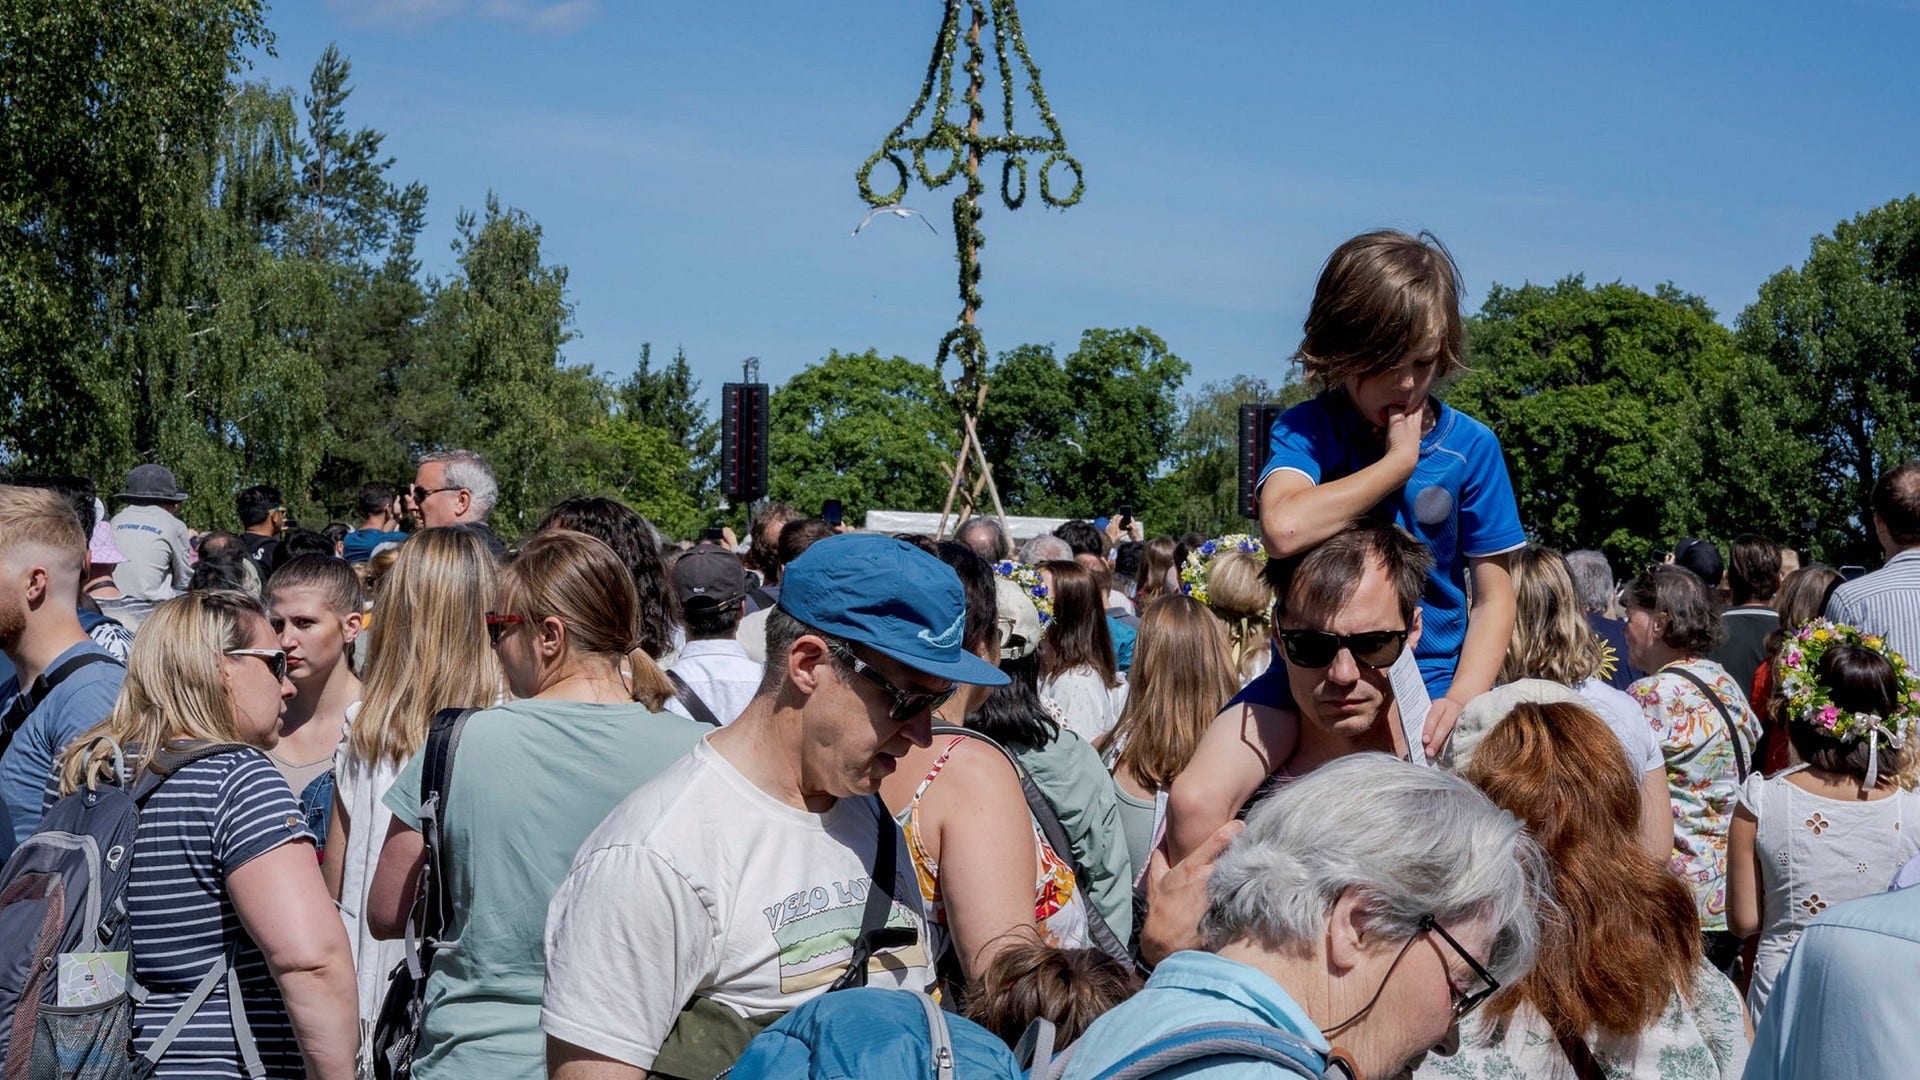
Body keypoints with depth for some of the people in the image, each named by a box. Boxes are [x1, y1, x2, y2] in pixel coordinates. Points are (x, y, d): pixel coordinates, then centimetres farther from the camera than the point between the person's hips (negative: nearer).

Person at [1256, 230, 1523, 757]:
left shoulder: (1470, 446, 2)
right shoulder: (1304, 431, -3)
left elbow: (1494, 597, 4)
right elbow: (1284, 530, -26)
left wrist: (1460, 701, -13)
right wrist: (1399, 460, -15)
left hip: (1431, 689, 1)